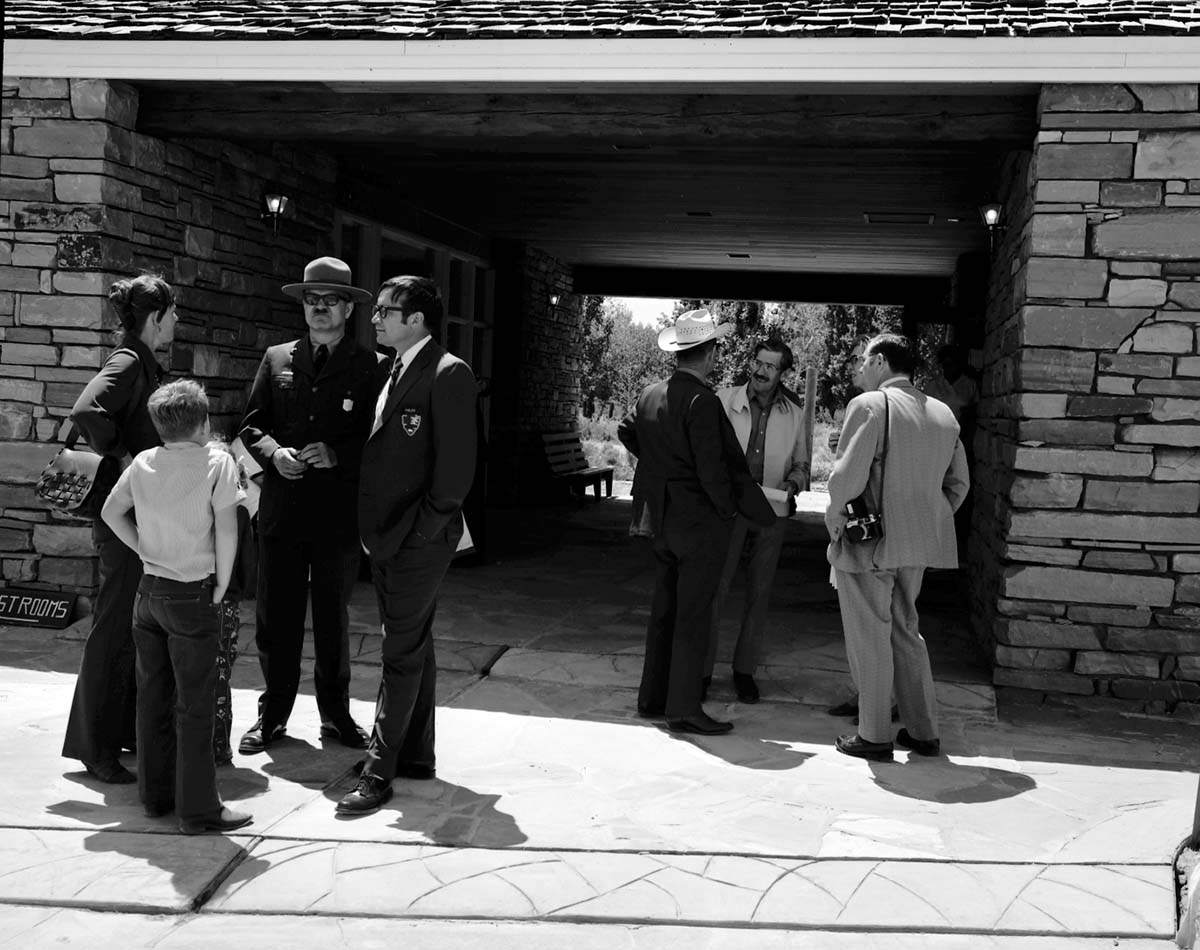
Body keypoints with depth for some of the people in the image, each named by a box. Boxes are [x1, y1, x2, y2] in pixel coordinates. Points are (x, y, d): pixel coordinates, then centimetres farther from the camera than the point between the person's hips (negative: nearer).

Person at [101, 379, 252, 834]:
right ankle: (198, 809, 8)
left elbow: (111, 513, 14)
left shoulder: (143, 463, 4)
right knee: (195, 705, 2)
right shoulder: (217, 461, -12)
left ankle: (155, 794, 27)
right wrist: (221, 586, -6)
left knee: (153, 696, 15)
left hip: (149, 591, 6)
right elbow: (226, 530, -17)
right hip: (193, 596, -5)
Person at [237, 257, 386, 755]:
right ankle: (273, 714, 21)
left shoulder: (371, 367, 1)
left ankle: (335, 713, 25)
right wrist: (273, 452, -7)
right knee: (275, 616, 6)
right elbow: (251, 424, 12)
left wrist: (337, 455, -16)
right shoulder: (276, 359, 11)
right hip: (280, 509, 2)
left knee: (333, 618, 10)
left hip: (338, 513, -2)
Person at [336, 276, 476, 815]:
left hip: (419, 541, -9)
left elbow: (456, 464, -18)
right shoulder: (393, 372, 15)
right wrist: (374, 529, 11)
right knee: (413, 647, 16)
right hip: (387, 538, 9)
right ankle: (416, 756, 27)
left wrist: (424, 529, -17)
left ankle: (379, 771, 4)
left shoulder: (448, 374, -13)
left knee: (402, 654, -3)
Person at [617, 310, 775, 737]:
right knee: (694, 615, -1)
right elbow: (712, 468, -21)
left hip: (663, 518, 8)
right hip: (700, 521, -8)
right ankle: (684, 708, 4)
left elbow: (626, 432, 22)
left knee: (664, 609, 16)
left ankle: (653, 697, 23)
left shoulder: (651, 394, 5)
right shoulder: (702, 401, -20)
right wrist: (728, 509, -6)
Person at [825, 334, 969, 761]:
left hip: (869, 541, -7)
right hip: (918, 543, 7)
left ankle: (874, 737, 12)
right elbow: (958, 482, 15)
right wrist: (930, 521, 19)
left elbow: (848, 475, -21)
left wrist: (834, 516, -5)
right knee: (905, 631, 19)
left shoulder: (870, 405, -13)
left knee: (869, 638, 4)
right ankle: (923, 731, 24)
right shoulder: (943, 413, 10)